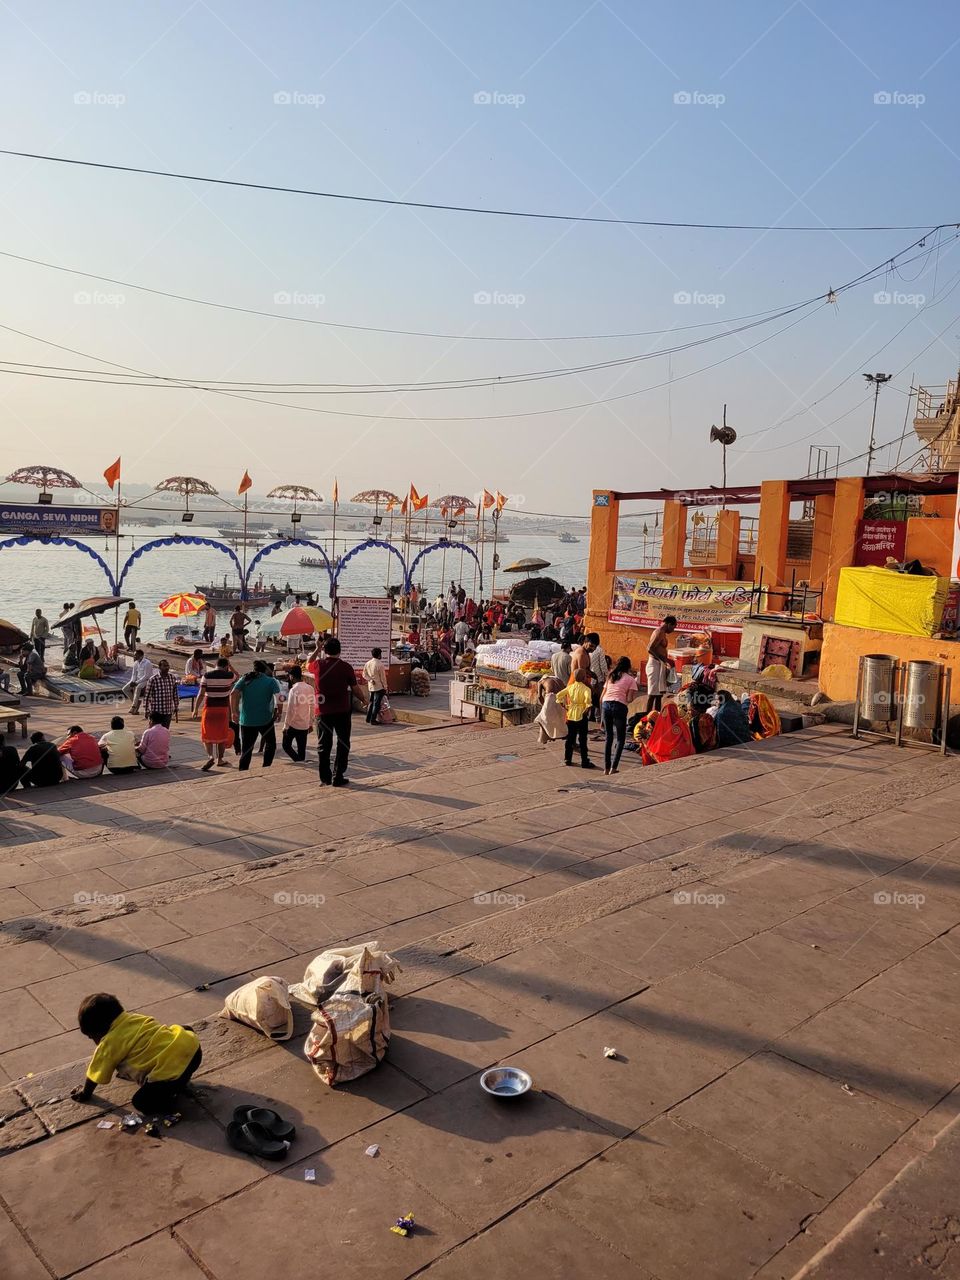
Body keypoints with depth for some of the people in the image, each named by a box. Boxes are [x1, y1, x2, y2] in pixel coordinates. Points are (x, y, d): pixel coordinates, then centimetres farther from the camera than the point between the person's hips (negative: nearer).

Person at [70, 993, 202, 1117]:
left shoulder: (108, 1044, 1)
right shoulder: (134, 1018, 21)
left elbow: (95, 1072, 16)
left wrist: (85, 1093, 36)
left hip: (173, 1070, -7)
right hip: (191, 1044, 7)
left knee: (141, 1102, 9)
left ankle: (171, 1103, -9)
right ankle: (180, 1081, 22)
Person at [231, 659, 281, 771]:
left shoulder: (245, 679, 5)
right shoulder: (271, 681, 0)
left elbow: (233, 694, -8)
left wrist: (235, 712, -3)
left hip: (246, 720, 2)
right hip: (265, 719, -2)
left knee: (246, 750, 8)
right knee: (271, 744, 21)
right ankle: (266, 767, 15)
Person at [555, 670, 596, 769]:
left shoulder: (570, 687, 4)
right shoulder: (586, 688, -12)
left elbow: (559, 695, 3)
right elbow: (588, 699, -30)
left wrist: (563, 706, 8)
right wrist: (588, 708, -18)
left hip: (570, 715, 5)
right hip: (581, 716, -5)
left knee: (570, 738, 15)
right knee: (582, 739, 2)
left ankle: (567, 759, 21)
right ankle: (584, 761, 5)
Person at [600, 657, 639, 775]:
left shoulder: (610, 676, 21)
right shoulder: (630, 679, 9)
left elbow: (602, 696, 16)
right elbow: (629, 699, -2)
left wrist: (602, 711, 22)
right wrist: (635, 695, 19)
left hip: (606, 704, 4)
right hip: (619, 706, -4)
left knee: (608, 737, 16)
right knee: (620, 739, 8)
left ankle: (606, 768, 14)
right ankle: (613, 767, -2)